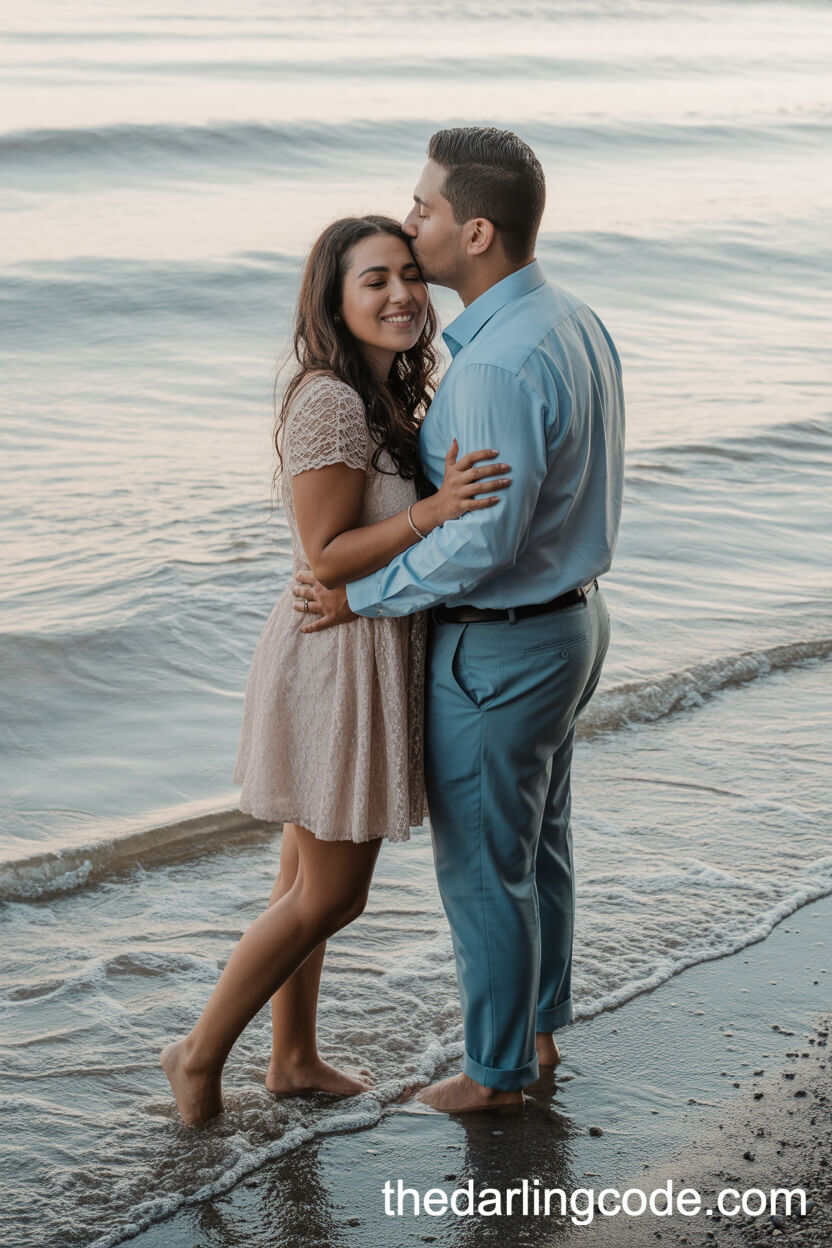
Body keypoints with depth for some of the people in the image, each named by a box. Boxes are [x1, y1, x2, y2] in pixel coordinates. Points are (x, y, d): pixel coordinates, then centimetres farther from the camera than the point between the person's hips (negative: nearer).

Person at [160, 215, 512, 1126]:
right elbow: (327, 557, -23)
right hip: (339, 662, -9)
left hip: (371, 651, 9)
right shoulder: (329, 402, -23)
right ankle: (201, 1052, 19)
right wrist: (436, 510, -32)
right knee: (332, 894, 3)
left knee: (311, 877, 20)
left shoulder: (387, 394, 6)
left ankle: (293, 1058, 35)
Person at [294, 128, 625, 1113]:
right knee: (537, 844, 23)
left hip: (498, 650, -10)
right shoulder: (573, 322, 2)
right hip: (570, 617, 10)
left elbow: (486, 542, -31)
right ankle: (539, 1028, 40)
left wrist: (362, 598, -19)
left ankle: (497, 1069, 24)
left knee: (482, 866, 8)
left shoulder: (499, 366, -30)